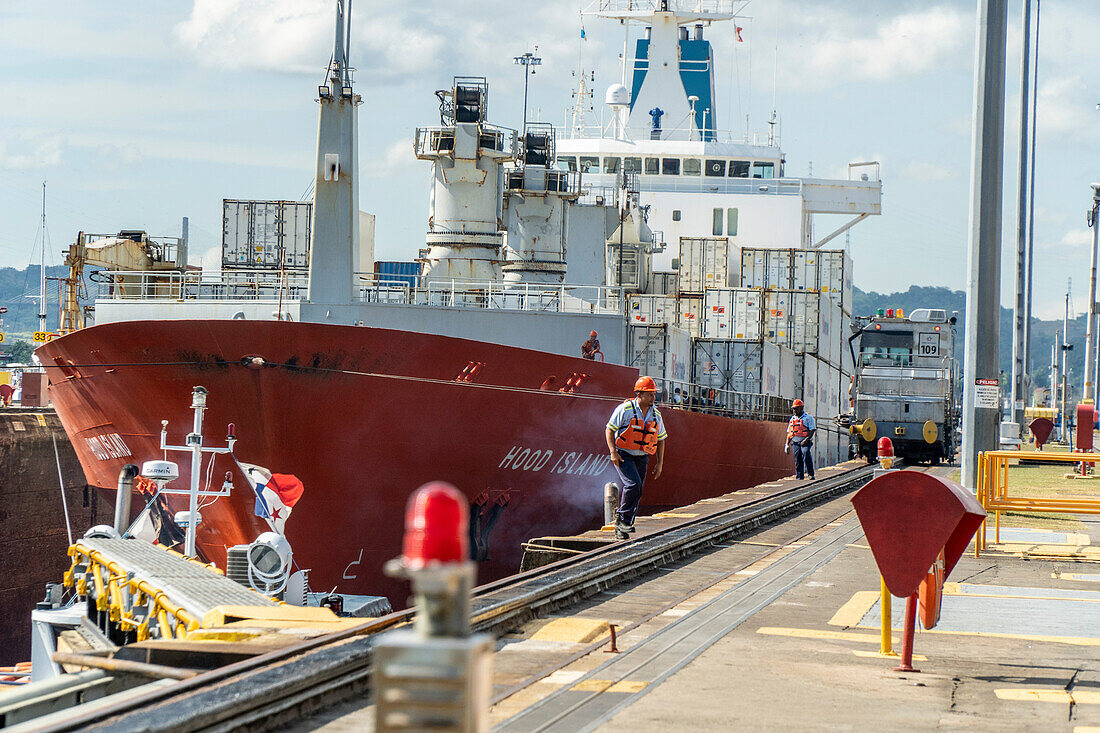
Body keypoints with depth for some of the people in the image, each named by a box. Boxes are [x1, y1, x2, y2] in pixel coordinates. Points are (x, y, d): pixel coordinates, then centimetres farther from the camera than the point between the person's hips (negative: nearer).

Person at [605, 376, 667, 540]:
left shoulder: (655, 414, 6)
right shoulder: (625, 409, -10)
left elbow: (660, 439, 16)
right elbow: (609, 430, -6)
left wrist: (660, 463, 9)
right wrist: (613, 452, -16)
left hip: (641, 458, 5)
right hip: (623, 455, -5)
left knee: (635, 494, 3)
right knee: (633, 484, -25)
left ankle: (620, 529, 14)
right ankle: (623, 517, -8)